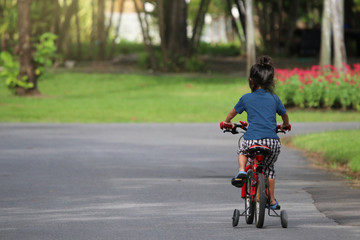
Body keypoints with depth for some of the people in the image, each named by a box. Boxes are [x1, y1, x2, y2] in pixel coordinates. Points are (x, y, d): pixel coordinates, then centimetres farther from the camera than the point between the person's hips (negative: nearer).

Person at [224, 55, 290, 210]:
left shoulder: (246, 98, 10)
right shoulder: (274, 98, 14)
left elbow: (233, 113, 27)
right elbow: (284, 115, 31)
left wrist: (227, 122, 48)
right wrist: (285, 125, 53)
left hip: (252, 140, -1)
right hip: (273, 142, 1)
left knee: (242, 151, 33)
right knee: (269, 168, 26)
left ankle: (242, 170, 4)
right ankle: (272, 201, 24)